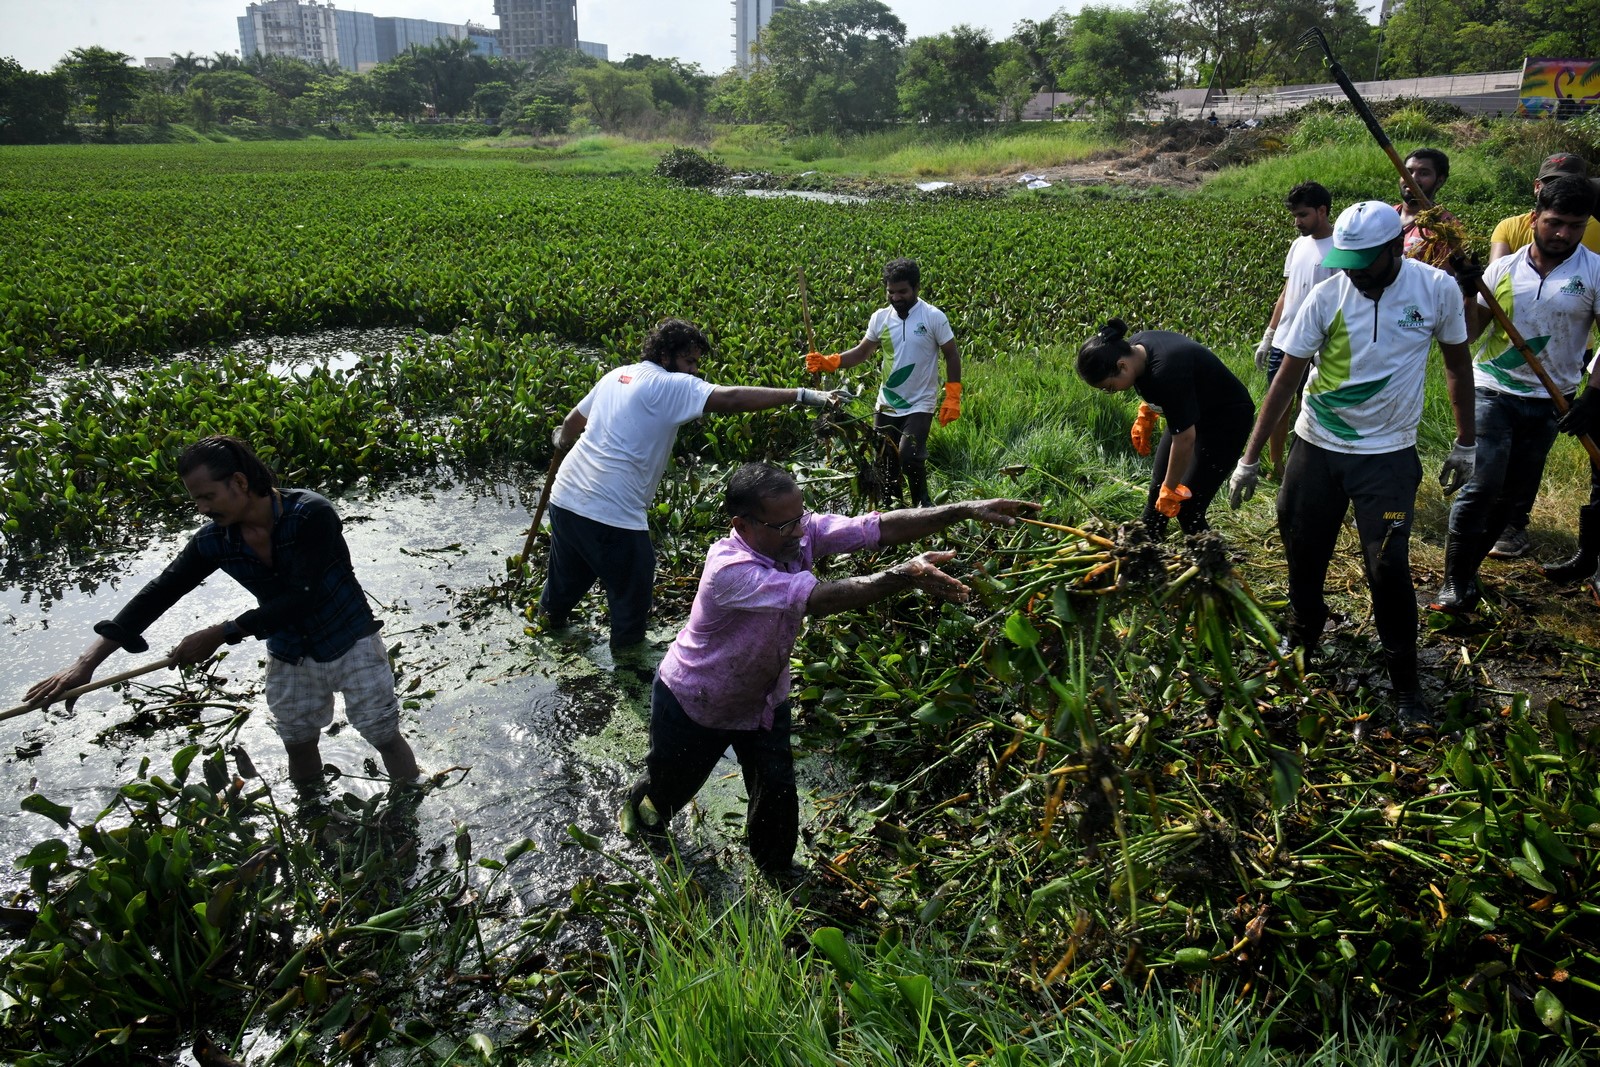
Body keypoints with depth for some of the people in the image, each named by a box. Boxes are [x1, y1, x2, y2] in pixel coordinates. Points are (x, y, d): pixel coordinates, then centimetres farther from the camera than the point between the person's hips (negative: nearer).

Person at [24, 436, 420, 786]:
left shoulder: (310, 515, -29)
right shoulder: (214, 540, -11)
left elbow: (301, 599, -31)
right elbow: (159, 593, -6)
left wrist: (222, 633, -27)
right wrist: (86, 664, -9)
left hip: (350, 646, -5)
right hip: (288, 659, 5)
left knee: (385, 738, 6)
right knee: (298, 746, 18)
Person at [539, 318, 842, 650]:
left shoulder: (617, 375, 13)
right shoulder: (671, 386, -11)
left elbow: (572, 421, 25)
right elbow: (731, 398, -23)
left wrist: (563, 441, 50)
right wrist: (804, 395, -27)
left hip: (565, 495, 8)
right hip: (611, 512, -8)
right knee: (633, 583, 14)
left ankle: (552, 611, 57)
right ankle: (629, 644, 32)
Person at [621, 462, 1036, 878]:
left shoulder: (801, 532, -22)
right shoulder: (728, 568, -41)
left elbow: (879, 527, -28)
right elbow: (817, 598, -52)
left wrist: (967, 510, -37)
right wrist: (904, 575, -59)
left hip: (763, 697, 5)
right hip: (694, 701, -4)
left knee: (778, 796, 4)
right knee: (672, 782, 22)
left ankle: (775, 869, 34)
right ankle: (642, 802, 58)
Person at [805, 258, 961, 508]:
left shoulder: (934, 317, -10)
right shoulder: (880, 318, 0)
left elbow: (952, 356, -4)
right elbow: (862, 353, 5)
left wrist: (952, 398, -8)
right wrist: (828, 362, -12)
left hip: (920, 406, -5)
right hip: (887, 405, 5)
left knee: (909, 456, -22)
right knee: (883, 459, 11)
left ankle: (922, 504, 3)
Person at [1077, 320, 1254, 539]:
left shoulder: (1166, 373, -38)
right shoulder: (1133, 348, -14)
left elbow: (1185, 439, -30)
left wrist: (1171, 490, -20)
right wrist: (1146, 414, 6)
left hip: (1225, 420, -9)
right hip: (1190, 413, 9)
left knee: (1187, 507, -12)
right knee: (1156, 490, 11)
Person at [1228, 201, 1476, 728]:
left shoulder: (1436, 289, -9)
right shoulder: (1328, 296, -10)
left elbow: (1458, 364, 5)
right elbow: (1287, 377, -7)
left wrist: (1465, 445, 7)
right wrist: (1250, 457, -9)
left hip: (1389, 455, -1)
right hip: (1316, 448, 1)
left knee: (1389, 569, -5)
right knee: (1304, 553, 11)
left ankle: (1405, 680, 13)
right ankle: (1302, 640, 37)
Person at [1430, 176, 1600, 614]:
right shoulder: (1503, 269, -1)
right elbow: (1470, 332, 2)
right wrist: (1467, 291, -14)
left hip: (1548, 401, 1)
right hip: (1493, 392, -1)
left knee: (1515, 494, 7)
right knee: (1482, 484, -13)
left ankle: (1466, 564, 22)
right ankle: (1457, 585, -7)